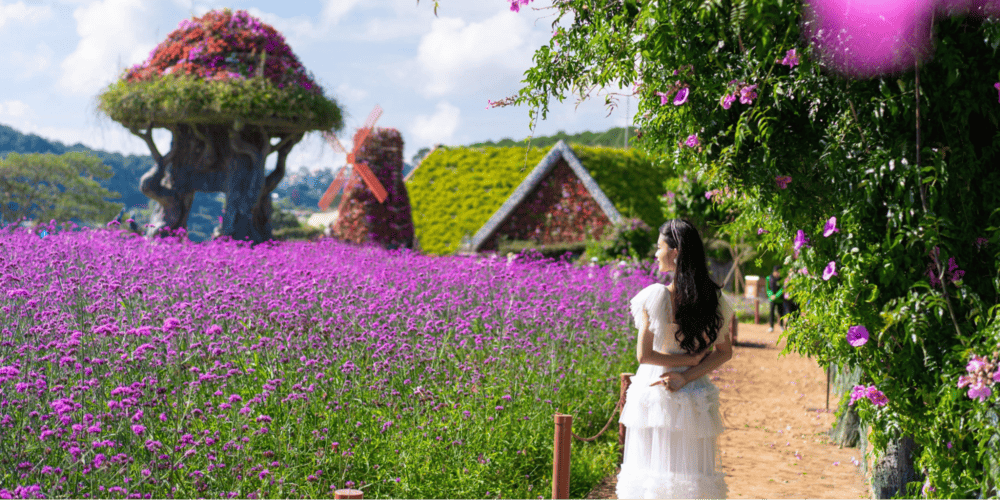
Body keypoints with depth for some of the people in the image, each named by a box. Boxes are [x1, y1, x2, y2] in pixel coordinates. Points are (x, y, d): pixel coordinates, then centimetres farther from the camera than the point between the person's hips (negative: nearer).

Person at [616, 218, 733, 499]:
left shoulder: (655, 296, -15)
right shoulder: (714, 299, -2)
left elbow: (644, 355, -14)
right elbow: (725, 352, 0)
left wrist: (690, 359, -7)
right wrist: (687, 376, -8)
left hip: (654, 396, -3)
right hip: (693, 399, 3)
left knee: (653, 469, 7)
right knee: (691, 472, 12)